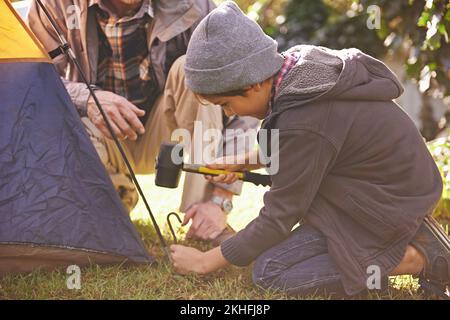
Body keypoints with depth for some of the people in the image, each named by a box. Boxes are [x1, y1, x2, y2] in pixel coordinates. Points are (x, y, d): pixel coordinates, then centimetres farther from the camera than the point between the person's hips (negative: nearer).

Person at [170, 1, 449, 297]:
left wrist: (205, 261, -9)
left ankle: (413, 259, -9)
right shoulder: (302, 64, -4)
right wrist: (243, 162, 6)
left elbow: (278, 219, -18)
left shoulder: (302, 126, -28)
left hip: (388, 208, -9)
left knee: (269, 272, -10)